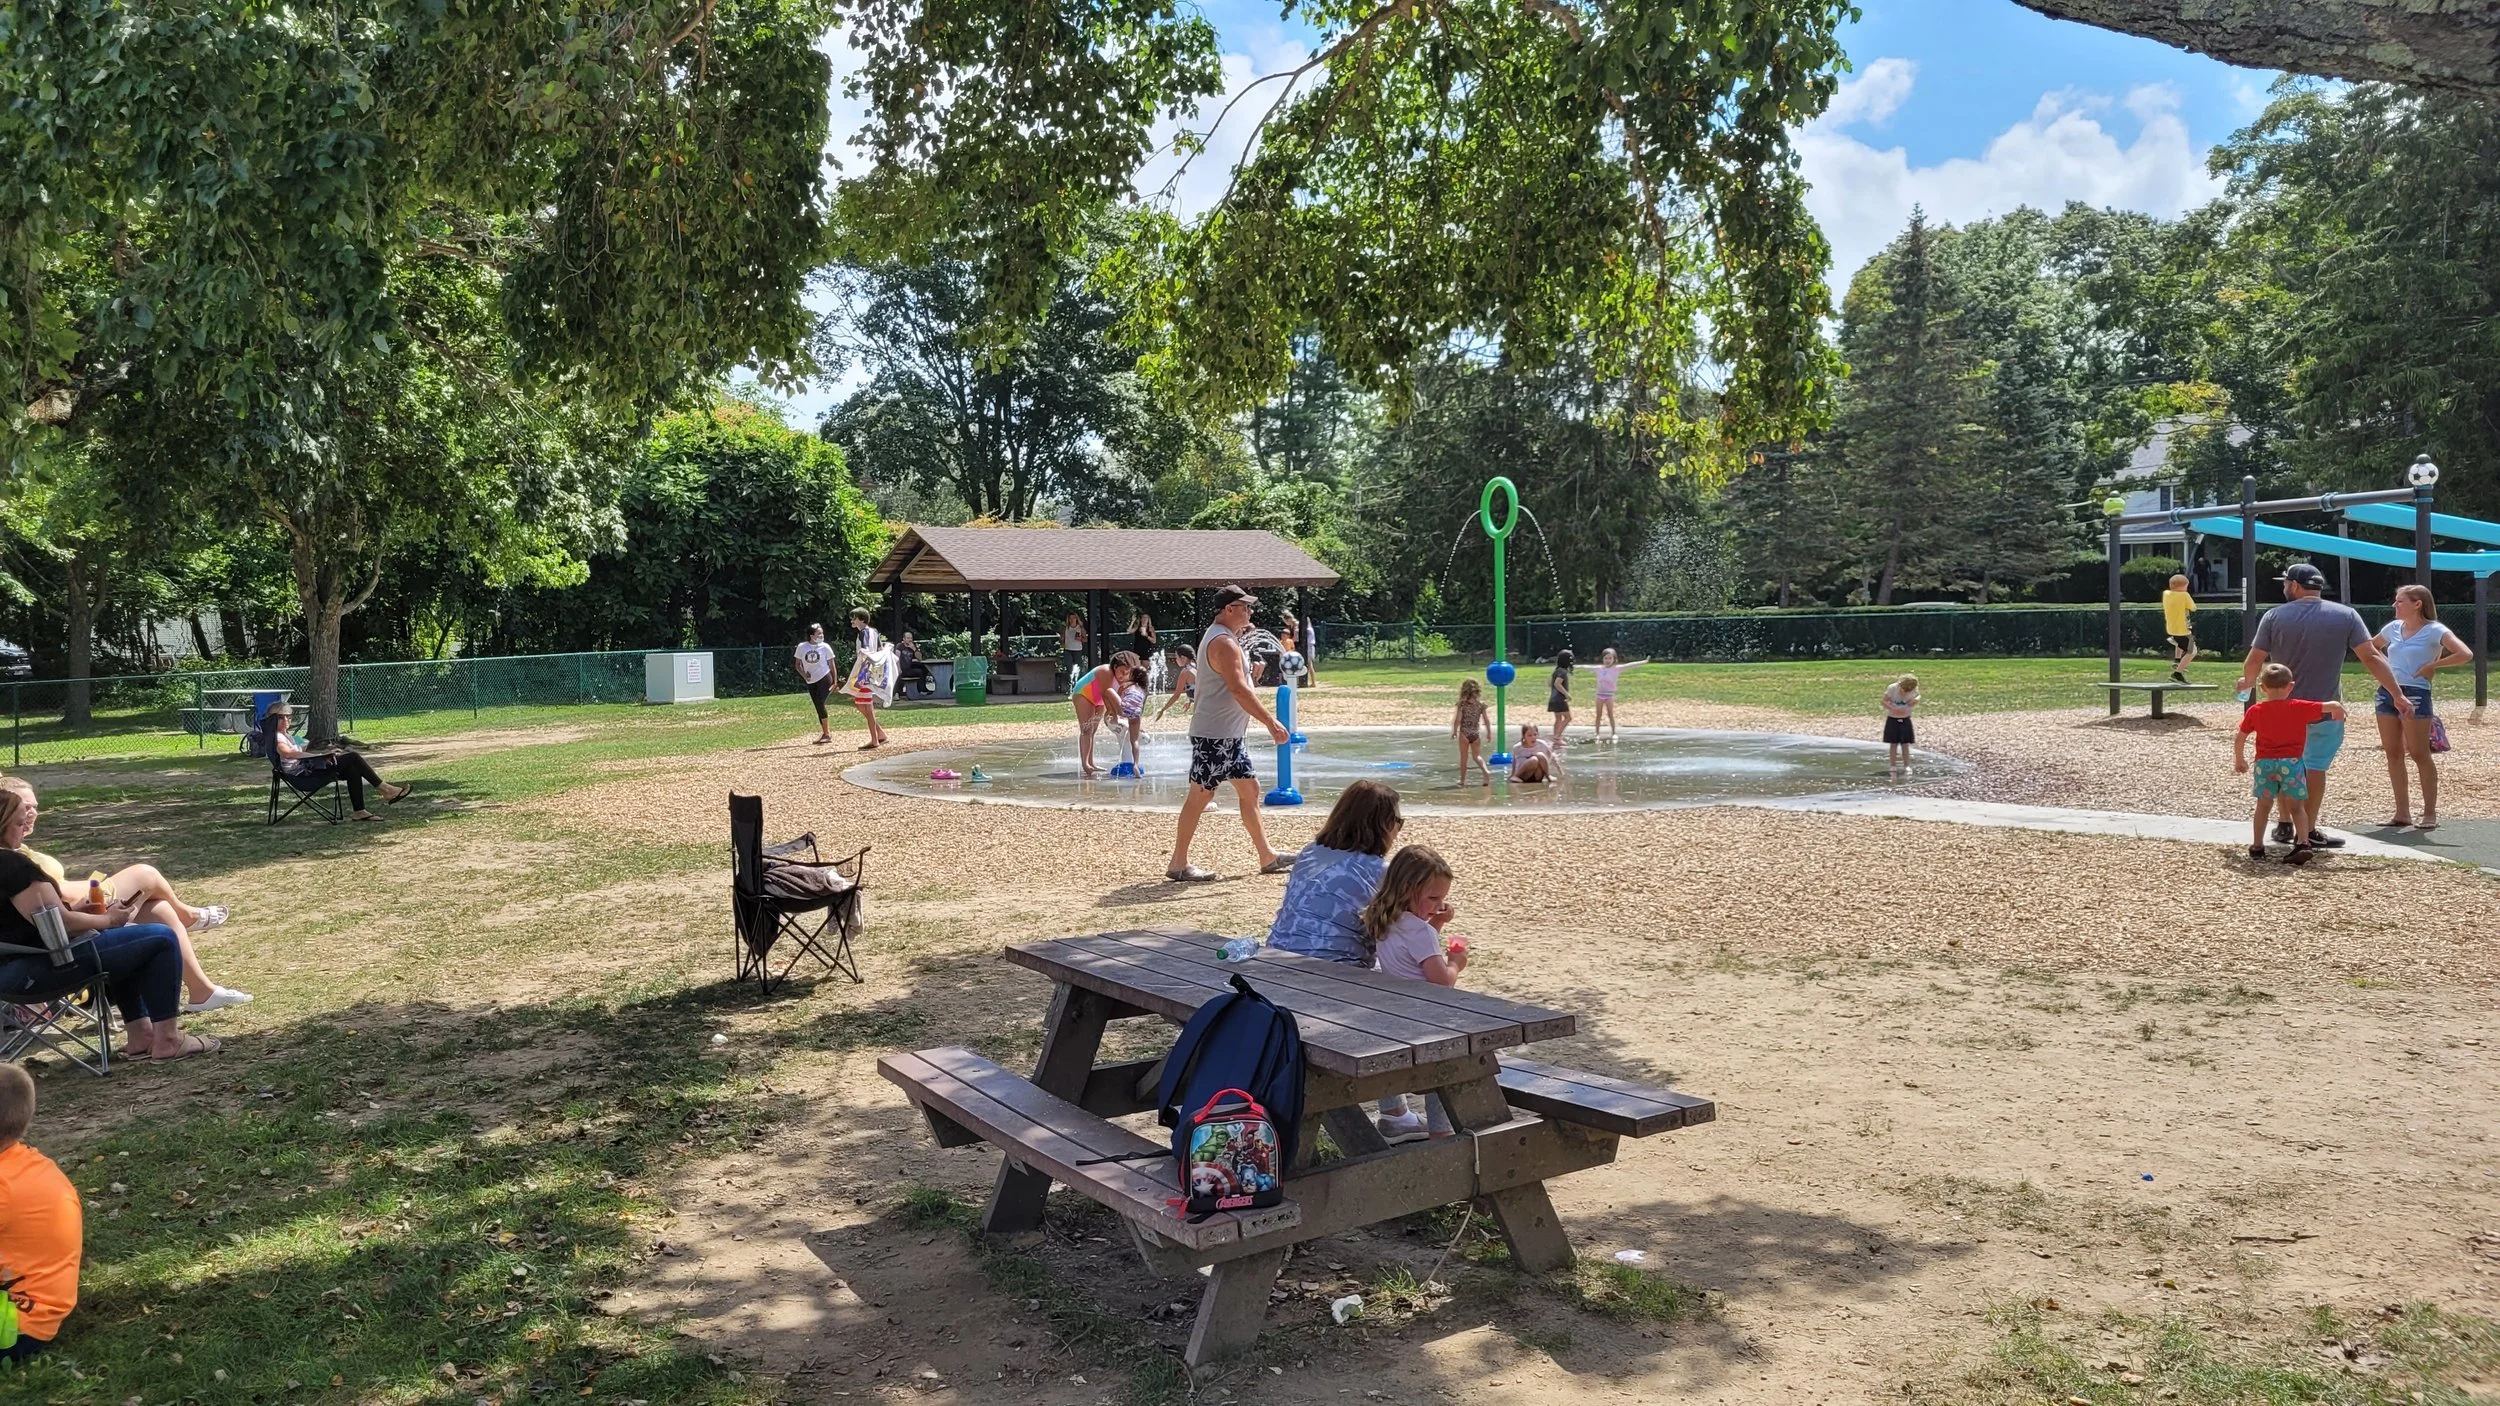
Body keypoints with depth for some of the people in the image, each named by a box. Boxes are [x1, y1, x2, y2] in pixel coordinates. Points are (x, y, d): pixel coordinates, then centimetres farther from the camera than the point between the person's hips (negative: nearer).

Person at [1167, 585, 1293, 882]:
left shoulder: (1221, 637, 16)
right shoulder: (1224, 643, -17)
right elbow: (1239, 690, -25)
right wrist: (1271, 721, -25)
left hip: (1228, 735, 11)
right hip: (1213, 734, -11)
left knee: (1249, 788, 13)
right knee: (1201, 794, -5)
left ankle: (1267, 857, 19)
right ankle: (1178, 864, 2)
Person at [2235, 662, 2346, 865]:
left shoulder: (2255, 710, 4)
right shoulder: (2300, 707, -1)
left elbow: (2239, 738, 7)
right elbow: (2334, 707, -5)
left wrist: (2239, 760, 21)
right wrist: (2338, 711, 19)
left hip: (2265, 763, 1)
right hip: (2291, 762, -1)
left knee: (2263, 806, 13)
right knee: (2295, 807, 7)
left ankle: (2257, 846, 15)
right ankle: (2303, 844, -5)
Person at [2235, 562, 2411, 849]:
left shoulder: (2274, 616, -5)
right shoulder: (2346, 615, -3)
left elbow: (2254, 661, -5)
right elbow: (2371, 657, -7)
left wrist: (2248, 683, 16)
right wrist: (2397, 695, -4)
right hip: (2325, 708, -1)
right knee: (2315, 767, 9)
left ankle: (2285, 825, 22)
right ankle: (2307, 831, 12)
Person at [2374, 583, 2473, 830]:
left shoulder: (2434, 631, -7)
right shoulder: (2393, 627, 11)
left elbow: (2465, 655, -20)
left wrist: (2431, 666, -13)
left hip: (2415, 695, -7)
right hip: (2387, 692, 7)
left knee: (2419, 754, -4)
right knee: (2393, 754, 7)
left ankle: (2430, 813, 4)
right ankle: (2402, 812, 12)